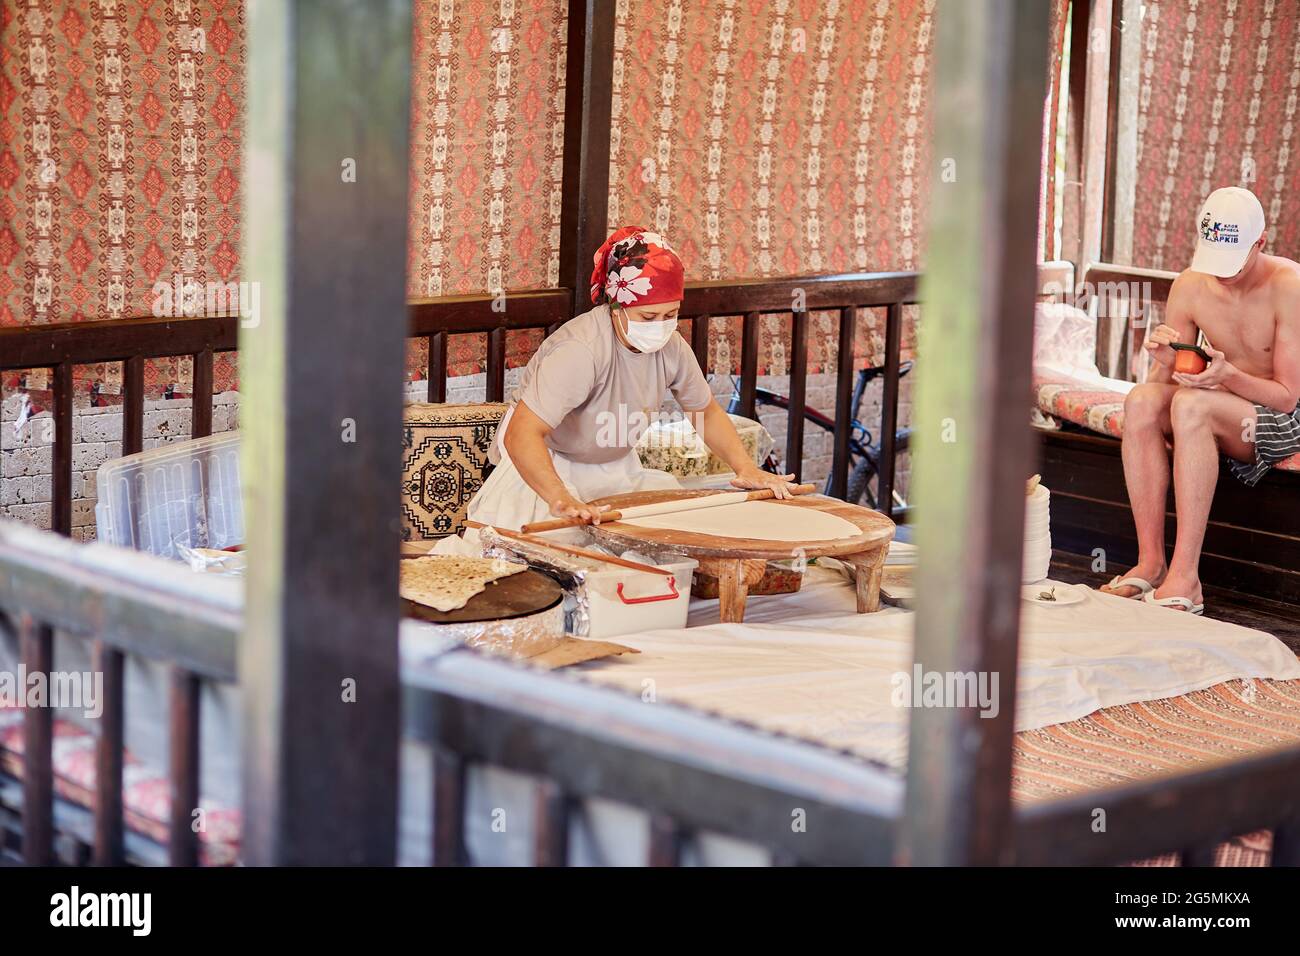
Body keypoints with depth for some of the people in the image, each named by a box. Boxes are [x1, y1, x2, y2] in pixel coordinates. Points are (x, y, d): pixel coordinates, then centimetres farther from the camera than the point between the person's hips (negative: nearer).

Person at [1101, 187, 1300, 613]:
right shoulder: (1190, 286, -4)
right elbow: (1165, 381, 0)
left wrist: (1228, 375, -35)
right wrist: (1164, 358, -24)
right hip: (1223, 410, 5)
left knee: (1191, 404, -34)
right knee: (1142, 400, -24)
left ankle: (1185, 575, -38)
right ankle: (1150, 562, -24)